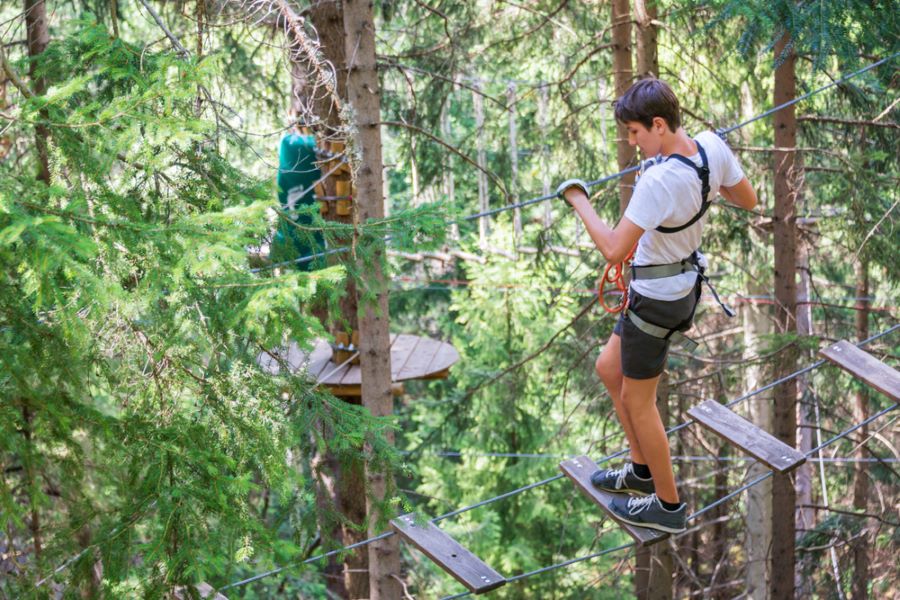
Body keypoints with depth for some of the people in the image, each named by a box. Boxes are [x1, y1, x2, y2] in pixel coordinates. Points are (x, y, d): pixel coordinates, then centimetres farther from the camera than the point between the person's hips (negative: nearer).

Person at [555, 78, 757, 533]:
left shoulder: (659, 180, -33)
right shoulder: (712, 147, -9)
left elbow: (615, 250, -32)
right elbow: (748, 200, 6)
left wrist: (579, 201, -19)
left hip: (655, 298, -9)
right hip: (685, 282, 9)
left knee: (637, 401, 10)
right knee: (609, 368, 25)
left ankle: (668, 505, 27)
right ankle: (643, 471, 38)